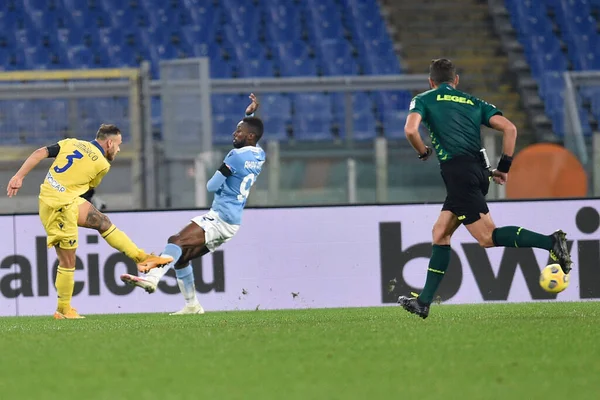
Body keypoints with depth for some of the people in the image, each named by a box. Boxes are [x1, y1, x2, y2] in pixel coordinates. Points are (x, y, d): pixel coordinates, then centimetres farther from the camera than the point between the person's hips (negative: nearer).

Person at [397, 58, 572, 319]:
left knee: (487, 237, -10)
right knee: (440, 234, 14)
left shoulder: (423, 100, 10)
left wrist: (424, 152, 9)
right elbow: (509, 128, 8)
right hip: (479, 171, 7)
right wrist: (504, 167, 13)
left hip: (458, 172, -7)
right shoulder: (473, 102, 21)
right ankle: (423, 302, 12)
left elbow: (410, 130, -11)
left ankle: (550, 241, -27)